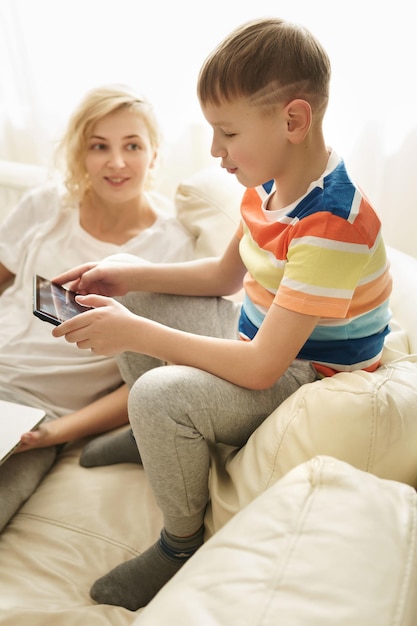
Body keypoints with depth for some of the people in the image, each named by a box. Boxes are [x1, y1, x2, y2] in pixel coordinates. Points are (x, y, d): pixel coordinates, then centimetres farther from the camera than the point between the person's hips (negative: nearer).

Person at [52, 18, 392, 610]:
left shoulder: (332, 225, -31)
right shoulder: (271, 183, -2)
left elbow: (260, 368, -32)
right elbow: (226, 276, 9)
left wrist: (136, 334, -26)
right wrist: (128, 277, -2)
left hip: (308, 376, -8)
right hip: (260, 336, 9)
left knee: (160, 395, -31)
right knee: (129, 297, 7)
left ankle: (181, 545, 0)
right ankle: (152, 434, 23)